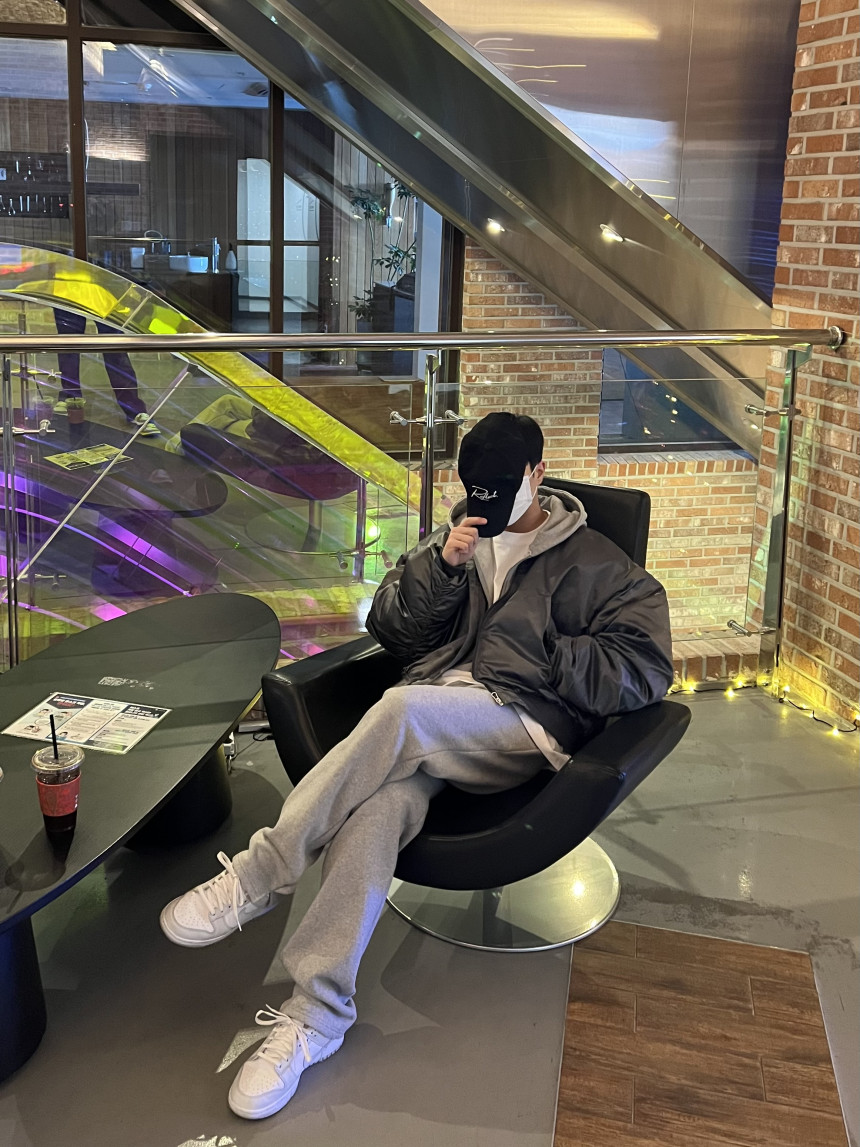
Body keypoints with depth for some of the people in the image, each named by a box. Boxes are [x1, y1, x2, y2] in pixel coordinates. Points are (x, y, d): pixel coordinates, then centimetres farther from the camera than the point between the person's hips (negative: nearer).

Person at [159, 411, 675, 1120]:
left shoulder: (594, 564, 11)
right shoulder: (460, 536, 23)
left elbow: (646, 670, 1)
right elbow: (391, 631, 16)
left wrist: (541, 654, -8)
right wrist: (441, 565, -1)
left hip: (522, 723, -3)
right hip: (425, 726, 4)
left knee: (403, 709, -36)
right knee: (377, 806, -32)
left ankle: (261, 876, -27)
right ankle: (314, 1017, -31)